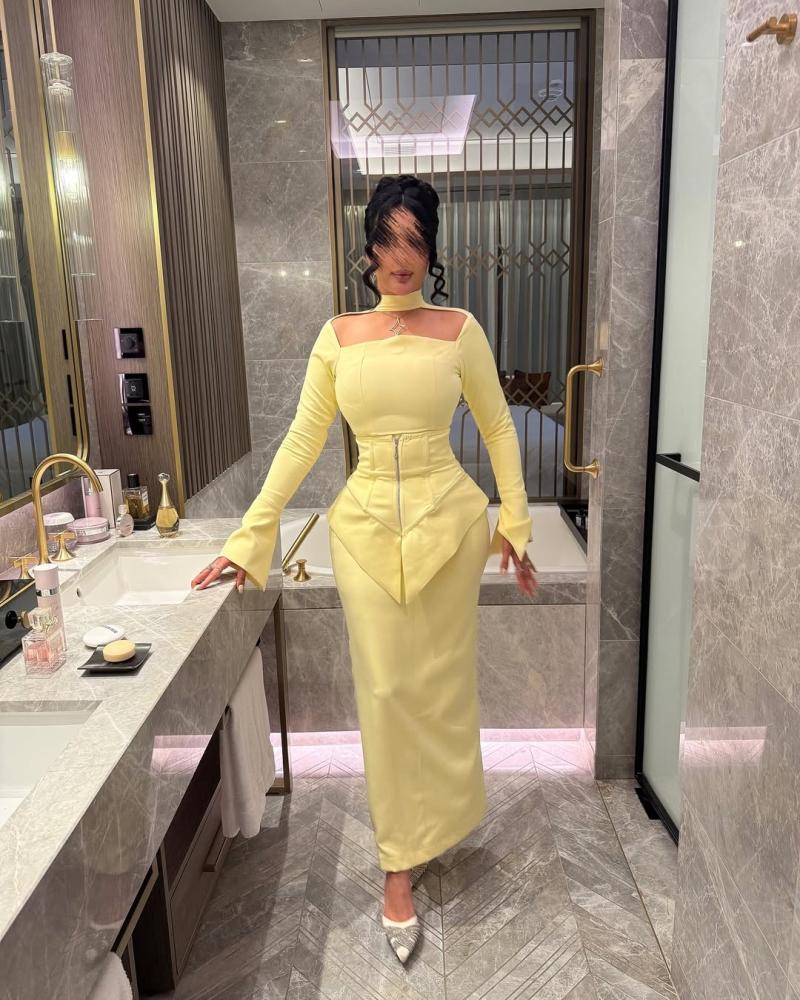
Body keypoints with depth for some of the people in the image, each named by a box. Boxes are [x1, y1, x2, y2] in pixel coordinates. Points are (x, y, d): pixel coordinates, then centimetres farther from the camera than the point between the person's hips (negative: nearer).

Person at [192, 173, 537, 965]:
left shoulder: (459, 329, -1)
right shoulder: (338, 336, 2)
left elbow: (498, 429, 5)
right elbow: (302, 441, 2)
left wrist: (515, 523, 2)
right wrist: (249, 535, -2)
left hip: (448, 521, 0)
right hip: (367, 525, 1)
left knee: (441, 683, 12)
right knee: (386, 690, 6)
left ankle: (434, 821, 39)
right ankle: (400, 865, 22)